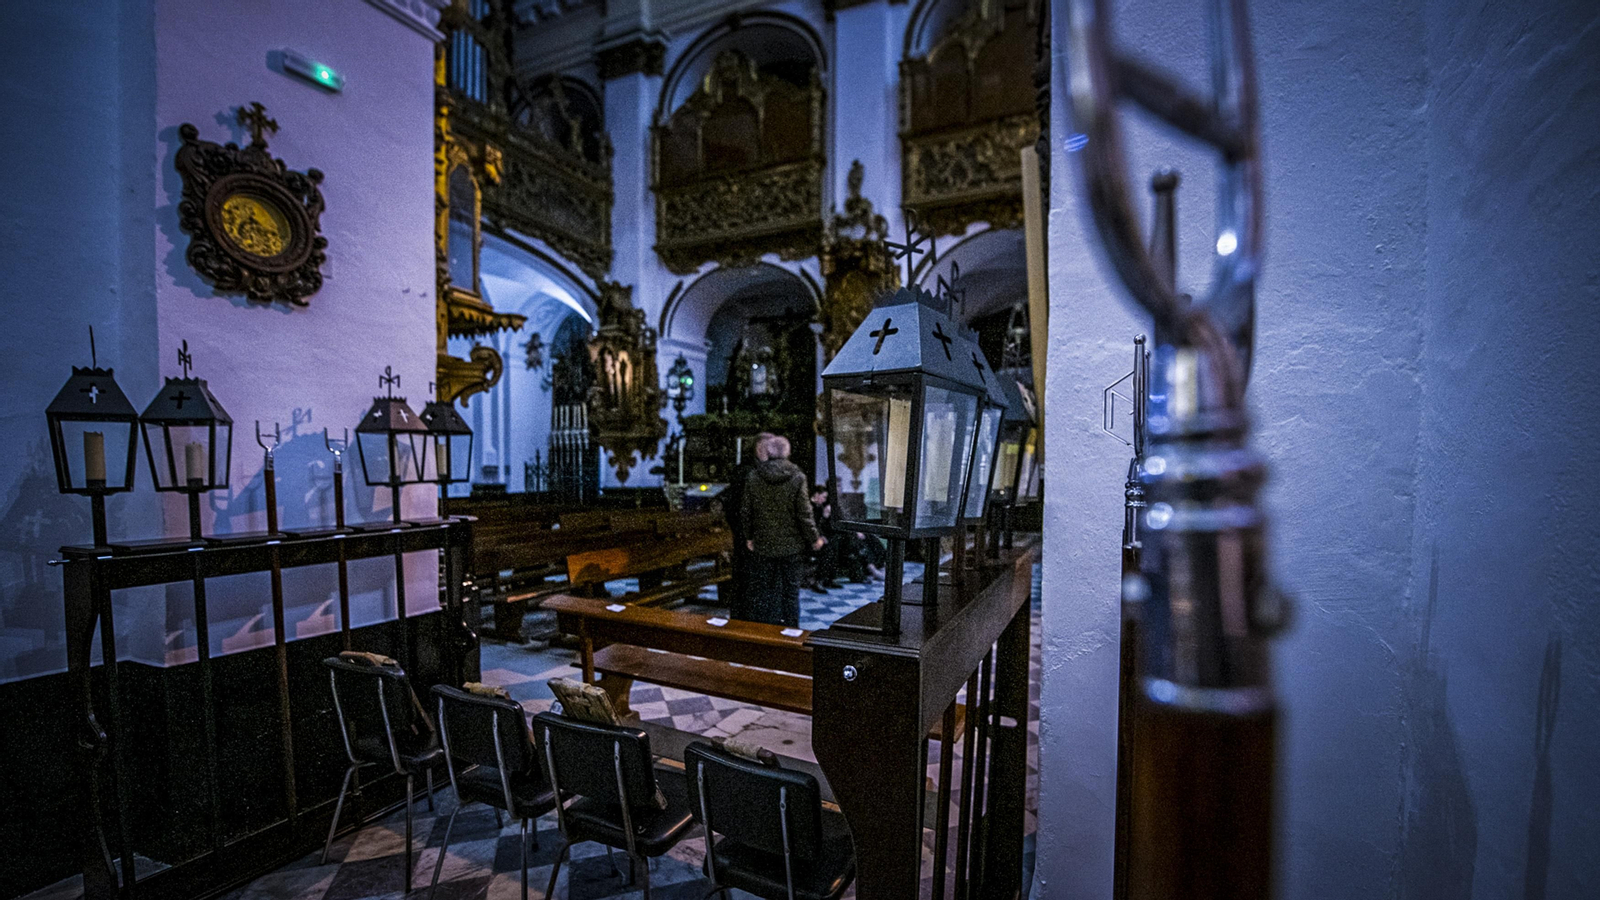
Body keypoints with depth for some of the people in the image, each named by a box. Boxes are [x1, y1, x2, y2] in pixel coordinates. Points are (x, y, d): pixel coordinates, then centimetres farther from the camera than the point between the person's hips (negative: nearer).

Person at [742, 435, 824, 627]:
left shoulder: (753, 478, -5)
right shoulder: (797, 478, -10)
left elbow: (747, 513, -1)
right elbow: (804, 513, -10)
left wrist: (748, 537, 12)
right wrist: (814, 539, 2)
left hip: (762, 545, 1)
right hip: (790, 545, -1)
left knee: (764, 590, 11)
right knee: (791, 590, 11)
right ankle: (791, 628, 19)